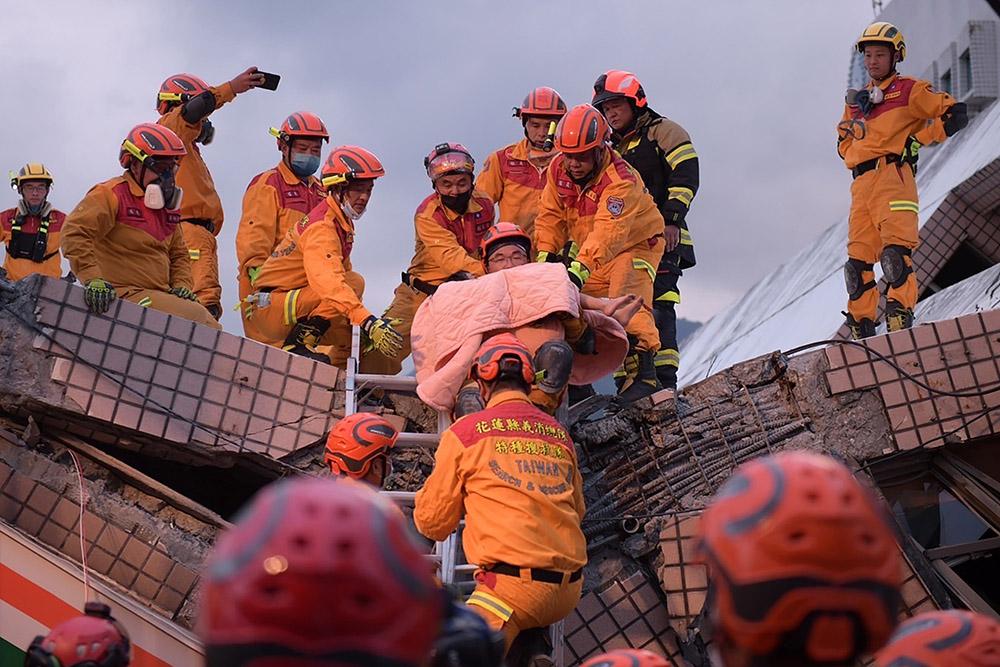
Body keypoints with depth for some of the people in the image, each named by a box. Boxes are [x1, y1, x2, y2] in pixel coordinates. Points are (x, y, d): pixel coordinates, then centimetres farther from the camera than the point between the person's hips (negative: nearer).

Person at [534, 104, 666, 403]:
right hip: (591, 252, 7)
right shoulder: (558, 169, -10)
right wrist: (545, 254, -19)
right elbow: (551, 215, -3)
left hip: (635, 243, -7)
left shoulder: (620, 180, -31)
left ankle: (643, 374, -30)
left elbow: (608, 232, -43)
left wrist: (580, 267, -55)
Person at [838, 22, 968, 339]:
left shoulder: (909, 90, 7)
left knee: (895, 249, -20)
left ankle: (900, 316, -22)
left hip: (893, 175, -6)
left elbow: (956, 114, 2)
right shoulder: (856, 100, 25)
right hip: (861, 183, 6)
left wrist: (917, 137, -4)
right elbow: (844, 142, 33)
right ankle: (861, 329, 4)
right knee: (858, 259, 1)